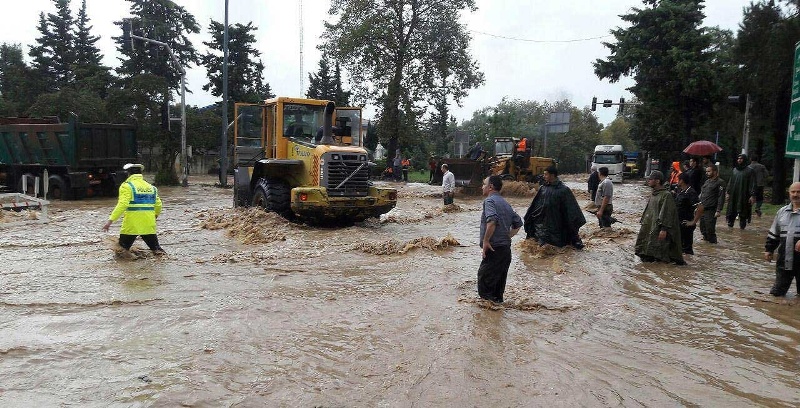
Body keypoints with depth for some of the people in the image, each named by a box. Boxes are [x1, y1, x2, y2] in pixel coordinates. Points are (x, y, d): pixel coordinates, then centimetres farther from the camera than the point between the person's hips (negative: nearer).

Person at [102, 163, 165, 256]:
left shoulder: (127, 186, -5)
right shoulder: (151, 187, 12)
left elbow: (122, 205, -17)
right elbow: (158, 205, 10)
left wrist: (110, 220, -19)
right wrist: (155, 215, 31)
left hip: (131, 226, -4)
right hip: (149, 225, 4)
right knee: (156, 248, 13)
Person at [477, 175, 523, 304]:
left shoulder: (489, 200, -9)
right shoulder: (505, 203, 18)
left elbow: (492, 221, -26)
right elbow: (518, 223, 22)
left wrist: (485, 241, -20)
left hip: (494, 249, -9)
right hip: (506, 249, 9)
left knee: (484, 281, -3)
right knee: (499, 282, 15)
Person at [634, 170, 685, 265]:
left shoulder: (666, 195, -12)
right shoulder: (653, 194, 15)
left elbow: (667, 214, -17)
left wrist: (664, 229, -22)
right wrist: (643, 221, 19)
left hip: (659, 228, -9)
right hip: (649, 227, 9)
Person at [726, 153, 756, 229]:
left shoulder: (749, 171, -3)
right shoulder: (734, 170, 11)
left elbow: (752, 184, -7)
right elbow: (730, 182, 15)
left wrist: (752, 195, -13)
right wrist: (728, 193, 11)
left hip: (743, 195, -4)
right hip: (734, 194, 4)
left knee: (743, 211, 2)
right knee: (732, 211, 2)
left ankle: (742, 226, 11)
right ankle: (730, 223, 7)